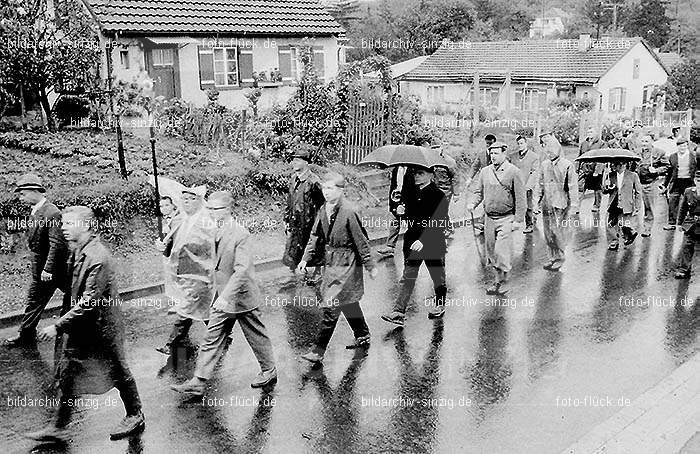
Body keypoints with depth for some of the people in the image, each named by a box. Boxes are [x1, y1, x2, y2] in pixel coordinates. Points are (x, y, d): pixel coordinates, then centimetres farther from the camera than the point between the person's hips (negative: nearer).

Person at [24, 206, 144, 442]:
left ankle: (135, 417, 28)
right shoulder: (77, 250, 3)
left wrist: (59, 326, -26)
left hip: (101, 328, -9)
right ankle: (58, 428, 22)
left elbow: (89, 302, -28)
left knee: (117, 372, 9)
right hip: (79, 327, 9)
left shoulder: (98, 257, -26)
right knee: (68, 375, 11)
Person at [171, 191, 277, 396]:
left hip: (242, 296, -8)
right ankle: (198, 382, 9)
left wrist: (226, 296, -35)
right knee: (212, 338, 6)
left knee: (256, 336, 10)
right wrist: (219, 295, 18)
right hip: (223, 298, 8)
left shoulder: (241, 235, -22)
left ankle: (269, 371, 30)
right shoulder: (217, 232, 3)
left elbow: (242, 270, -29)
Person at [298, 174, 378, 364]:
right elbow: (316, 236, 12)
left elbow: (361, 240, -13)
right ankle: (363, 337, 37)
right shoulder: (323, 210, 4)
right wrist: (306, 259, 4)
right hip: (330, 262, 8)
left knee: (331, 306, -8)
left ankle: (319, 351, -4)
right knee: (348, 302, 20)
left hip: (346, 264, -8)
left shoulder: (349, 212, -18)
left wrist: (370, 266, -7)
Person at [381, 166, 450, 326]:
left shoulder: (438, 196, -11)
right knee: (408, 277, -1)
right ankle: (398, 313, -6)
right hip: (412, 241, 4)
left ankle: (439, 306, 36)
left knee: (437, 276, 13)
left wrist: (423, 240, -27)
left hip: (432, 242, -4)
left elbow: (440, 223, -19)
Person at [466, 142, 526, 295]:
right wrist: (473, 203, -6)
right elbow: (479, 192, 15)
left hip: (506, 218, -5)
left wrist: (518, 219, -10)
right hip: (489, 218, 5)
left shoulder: (513, 171, -8)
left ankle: (503, 282, 6)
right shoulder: (485, 171, 7)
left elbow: (520, 197, -7)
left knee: (502, 252, -10)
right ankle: (497, 279, 25)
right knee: (491, 250, 11)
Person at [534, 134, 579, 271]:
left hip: (560, 205, -5)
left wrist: (573, 206, -7)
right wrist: (537, 199, 9)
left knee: (558, 232, -5)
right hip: (546, 204, 5)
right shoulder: (544, 164, 9)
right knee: (548, 233, 8)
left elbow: (573, 187, -5)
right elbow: (539, 183, 17)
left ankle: (560, 258, 9)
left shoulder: (567, 165, -6)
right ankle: (552, 257, 21)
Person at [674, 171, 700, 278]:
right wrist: (680, 223, 13)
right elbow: (683, 208, 12)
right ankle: (683, 270, -2)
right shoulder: (688, 192, 3)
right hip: (691, 224, 1)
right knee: (686, 246, -5)